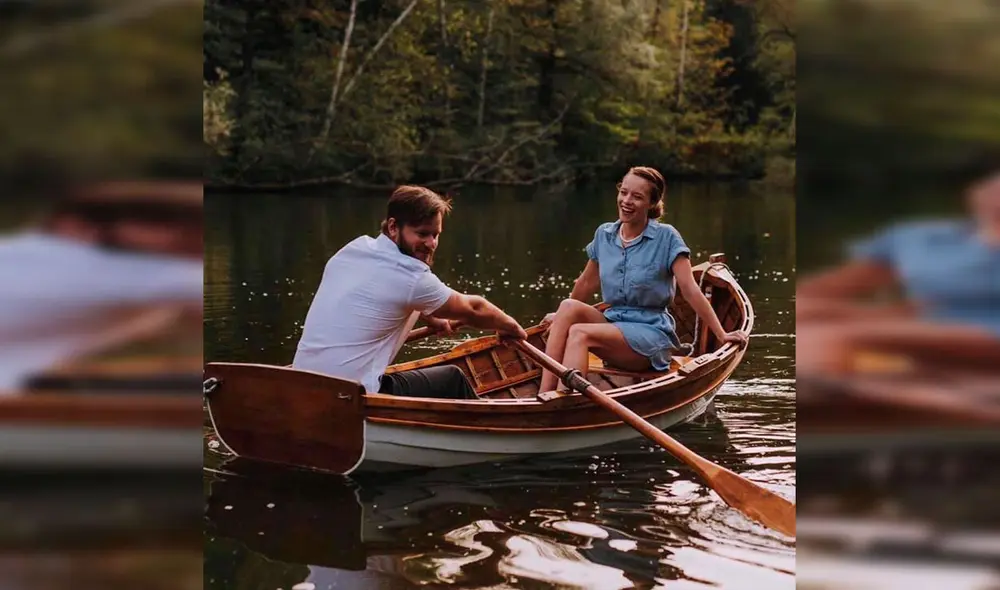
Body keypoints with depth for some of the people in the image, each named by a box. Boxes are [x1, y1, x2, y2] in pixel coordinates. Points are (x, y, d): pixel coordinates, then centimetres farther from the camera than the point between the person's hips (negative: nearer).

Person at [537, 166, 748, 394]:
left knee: (579, 333, -30)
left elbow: (691, 290, -10)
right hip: (613, 324, 5)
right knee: (568, 308, -24)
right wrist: (563, 316, 34)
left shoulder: (666, 237, -6)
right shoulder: (604, 234, 8)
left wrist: (721, 335, -13)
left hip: (651, 334, -5)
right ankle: (543, 395, -35)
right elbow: (587, 284, 23)